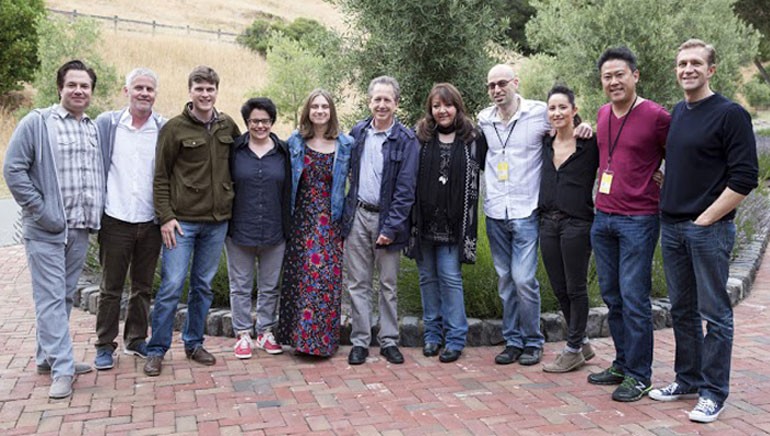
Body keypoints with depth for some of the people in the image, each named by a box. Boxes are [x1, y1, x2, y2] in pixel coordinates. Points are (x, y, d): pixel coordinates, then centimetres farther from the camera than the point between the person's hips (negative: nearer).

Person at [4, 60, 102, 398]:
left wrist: (96, 214, 7)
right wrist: (40, 210, -13)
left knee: (65, 296, 14)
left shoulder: (95, 129, 11)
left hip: (80, 229, 6)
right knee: (51, 297, -3)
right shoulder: (36, 123, -5)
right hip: (46, 229, -6)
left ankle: (47, 357, 27)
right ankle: (61, 369, 1)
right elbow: (13, 169, -9)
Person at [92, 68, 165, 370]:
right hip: (115, 220, -1)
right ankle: (105, 345, 20)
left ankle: (136, 339, 28)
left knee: (143, 286, 13)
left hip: (151, 221, 1)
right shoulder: (106, 124, 0)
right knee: (111, 287, 8)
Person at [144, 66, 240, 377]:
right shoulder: (174, 128, -4)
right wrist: (166, 217, -10)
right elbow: (160, 177, -4)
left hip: (217, 221, 4)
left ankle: (194, 343, 26)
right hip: (182, 220, -4)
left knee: (204, 285, 12)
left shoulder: (228, 126, 7)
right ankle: (156, 350, 11)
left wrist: (231, 203, 11)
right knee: (171, 285, -3)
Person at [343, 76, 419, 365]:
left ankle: (389, 341, 19)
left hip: (387, 217, -3)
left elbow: (405, 189, -9)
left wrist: (391, 227, -14)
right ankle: (360, 342, 16)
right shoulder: (358, 132, 7)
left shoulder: (406, 140, -5)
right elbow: (346, 171, 13)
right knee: (358, 284, 7)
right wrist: (344, 213, 5)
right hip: (357, 215, 3)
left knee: (389, 284, 7)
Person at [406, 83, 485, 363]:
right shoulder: (420, 138, 4)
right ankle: (432, 333, 22)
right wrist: (410, 217, -1)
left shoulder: (472, 140, 1)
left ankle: (455, 338, 10)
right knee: (427, 276, 10)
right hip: (424, 221, 2)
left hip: (453, 223, -2)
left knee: (450, 277, -2)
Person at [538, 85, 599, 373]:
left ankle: (574, 350, 16)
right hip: (548, 222, 6)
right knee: (559, 288, 12)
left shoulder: (589, 144, -7)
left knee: (576, 288, 3)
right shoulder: (546, 144, 10)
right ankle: (582, 343, 28)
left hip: (577, 223, -6)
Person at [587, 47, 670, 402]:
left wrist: (659, 186, 1)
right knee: (612, 297, 13)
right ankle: (622, 364, 27)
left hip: (638, 220, -7)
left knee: (633, 299, -3)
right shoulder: (602, 115, 10)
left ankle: (639, 375, 11)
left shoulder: (656, 116, -10)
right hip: (602, 218, 7)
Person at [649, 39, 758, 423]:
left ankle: (713, 392, 12)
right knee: (682, 310, 14)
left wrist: (706, 218, -13)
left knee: (714, 314, 2)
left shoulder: (730, 114, -8)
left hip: (709, 229, -7)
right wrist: (665, 196, 12)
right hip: (671, 227, 7)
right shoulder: (677, 113, 12)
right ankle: (688, 380, 27)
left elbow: (744, 177, -13)